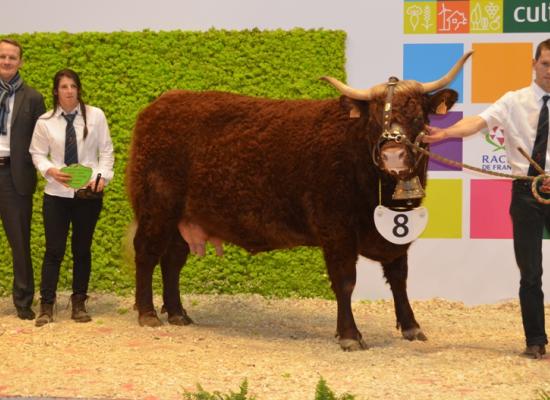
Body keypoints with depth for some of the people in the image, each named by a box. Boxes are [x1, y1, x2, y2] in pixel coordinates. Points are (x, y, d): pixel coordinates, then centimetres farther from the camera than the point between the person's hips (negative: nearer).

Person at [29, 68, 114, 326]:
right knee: (54, 249, -2)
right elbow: (37, 154, 5)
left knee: (82, 249, 9)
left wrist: (102, 176, -11)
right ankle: (46, 305, 3)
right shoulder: (45, 122, -2)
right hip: (56, 193, 0)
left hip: (88, 192, 1)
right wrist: (51, 170, -13)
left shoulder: (95, 116, -2)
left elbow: (106, 150, 2)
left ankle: (79, 303, 19)